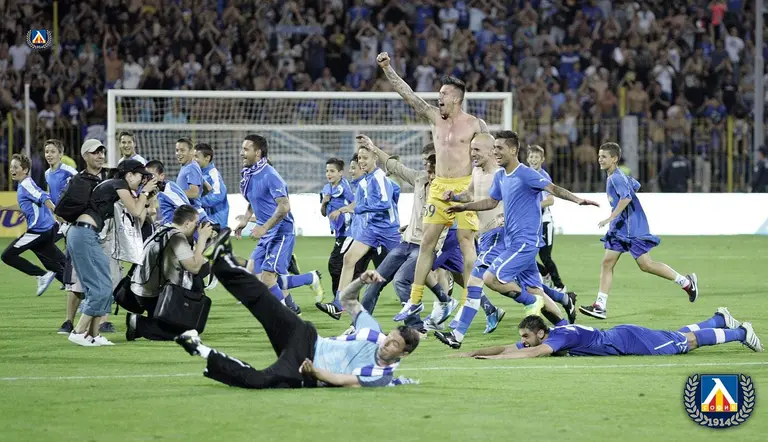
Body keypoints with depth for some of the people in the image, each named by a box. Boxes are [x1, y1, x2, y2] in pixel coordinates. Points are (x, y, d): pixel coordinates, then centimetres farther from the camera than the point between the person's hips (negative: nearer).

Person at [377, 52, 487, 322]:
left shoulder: (476, 125, -4)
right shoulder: (435, 118, 9)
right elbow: (407, 94, 6)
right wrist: (387, 69, -1)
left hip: (464, 186, -5)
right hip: (439, 186, 5)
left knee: (466, 242, -5)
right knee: (427, 241, 2)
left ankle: (469, 300, -2)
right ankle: (415, 300, 6)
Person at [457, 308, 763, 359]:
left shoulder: (560, 336, -31)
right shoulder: (535, 341, -7)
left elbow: (535, 353, -47)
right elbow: (508, 348, -1)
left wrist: (494, 358, -47)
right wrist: (474, 353, -13)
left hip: (627, 341, -7)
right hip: (618, 338, 7)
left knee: (685, 342, 4)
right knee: (678, 338, 23)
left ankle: (740, 333, 16)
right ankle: (719, 320, 39)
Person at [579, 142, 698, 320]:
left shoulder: (616, 178, -15)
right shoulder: (612, 177, 14)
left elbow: (626, 197, -31)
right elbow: (635, 185, 30)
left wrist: (611, 217, -33)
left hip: (633, 227, -10)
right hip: (620, 227, 10)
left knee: (645, 264, -7)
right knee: (607, 262, 1)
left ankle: (686, 282, 6)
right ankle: (600, 306, -2)